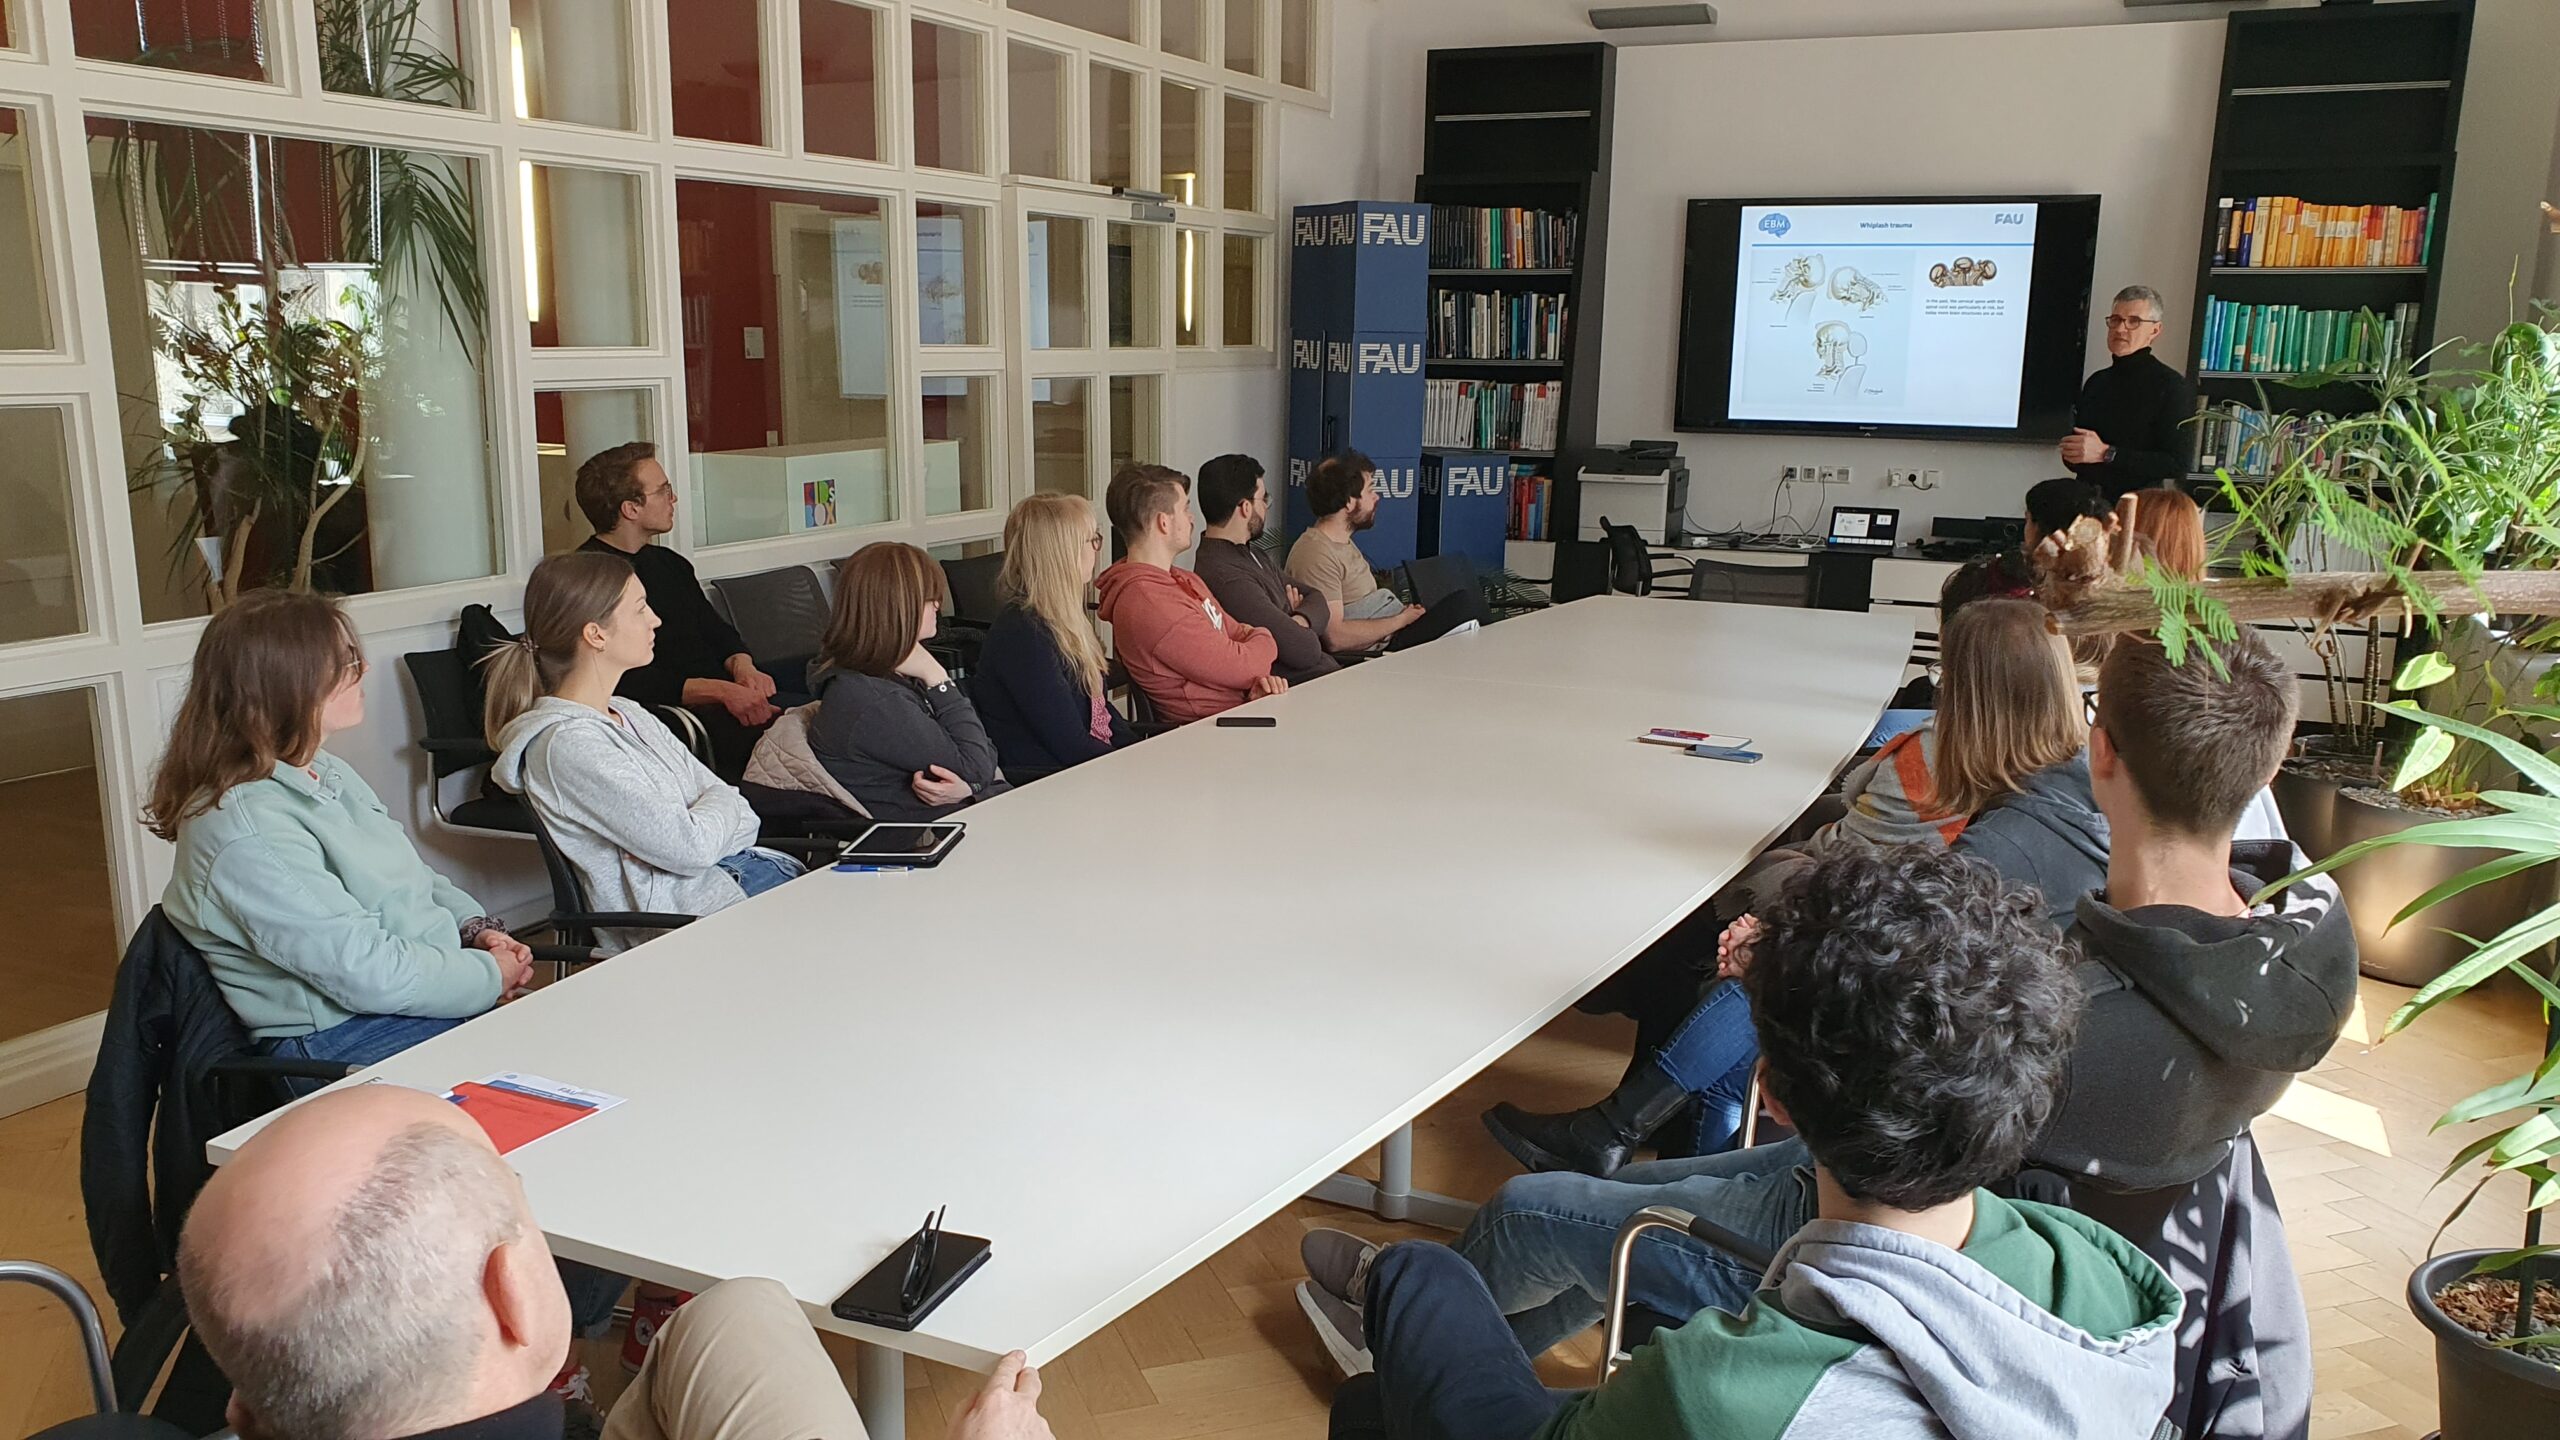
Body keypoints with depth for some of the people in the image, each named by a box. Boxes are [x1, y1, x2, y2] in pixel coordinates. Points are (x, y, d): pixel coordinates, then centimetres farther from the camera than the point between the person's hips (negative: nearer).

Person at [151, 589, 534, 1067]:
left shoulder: (327, 773, 11)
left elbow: (416, 880, 22)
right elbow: (370, 974, -22)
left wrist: (478, 928, 4)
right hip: (339, 1043, -9)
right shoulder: (250, 834, -20)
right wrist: (490, 975, -11)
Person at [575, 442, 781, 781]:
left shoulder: (669, 563, 23)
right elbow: (625, 683, -15)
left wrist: (743, 667, -3)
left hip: (722, 701, 8)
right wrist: (720, 690, -23)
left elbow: (717, 631, 21)